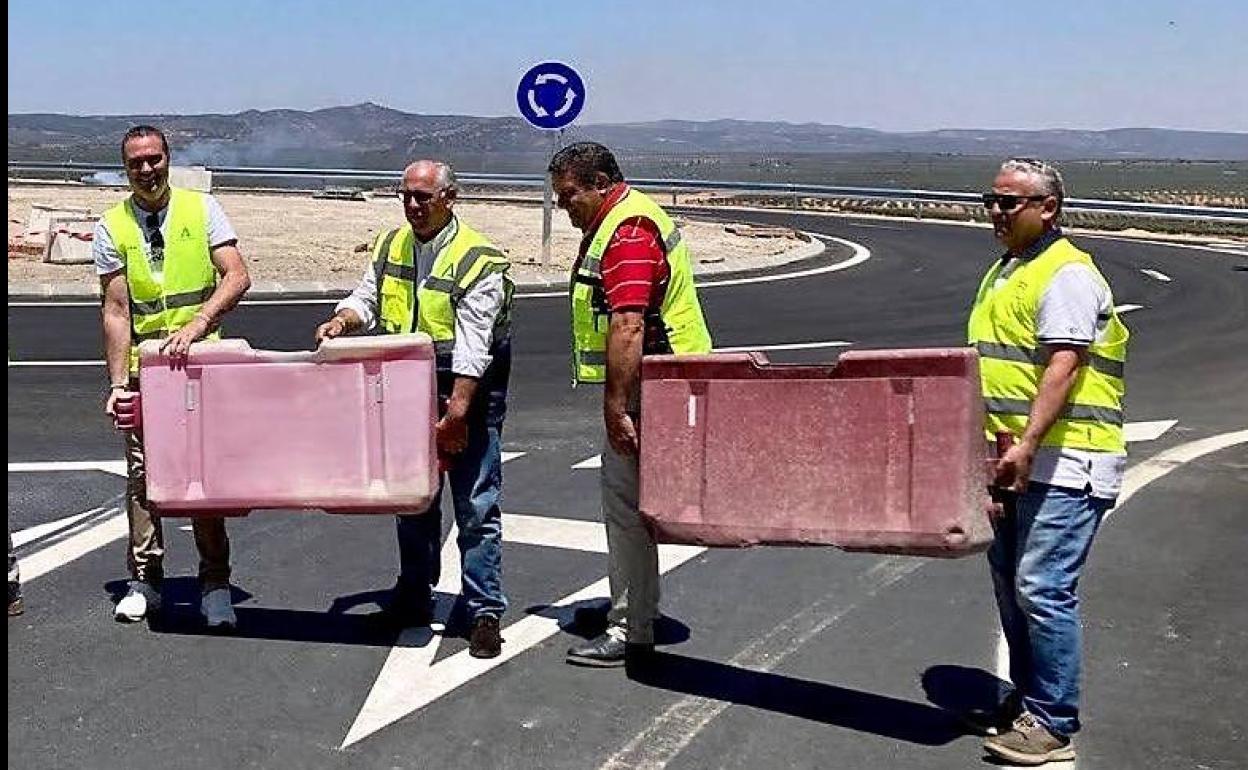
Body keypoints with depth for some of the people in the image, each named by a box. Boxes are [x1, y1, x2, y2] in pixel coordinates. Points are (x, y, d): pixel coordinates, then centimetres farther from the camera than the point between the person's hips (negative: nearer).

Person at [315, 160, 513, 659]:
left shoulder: (478, 260, -13)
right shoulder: (391, 245, 7)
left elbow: (473, 345, -19)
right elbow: (366, 296, 10)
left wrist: (457, 412, -25)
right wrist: (344, 319, -14)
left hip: (467, 394, -6)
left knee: (477, 507, -3)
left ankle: (484, 612, 4)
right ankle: (414, 598, 31)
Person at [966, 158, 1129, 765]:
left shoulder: (1067, 275, -12)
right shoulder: (1003, 273, 18)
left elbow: (1062, 368, -22)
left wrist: (1027, 445, -29)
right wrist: (992, 438, 18)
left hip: (1064, 461, -10)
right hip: (1017, 458, 10)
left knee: (1042, 588, -10)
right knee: (1008, 579, 15)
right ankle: (1026, 698, 30)